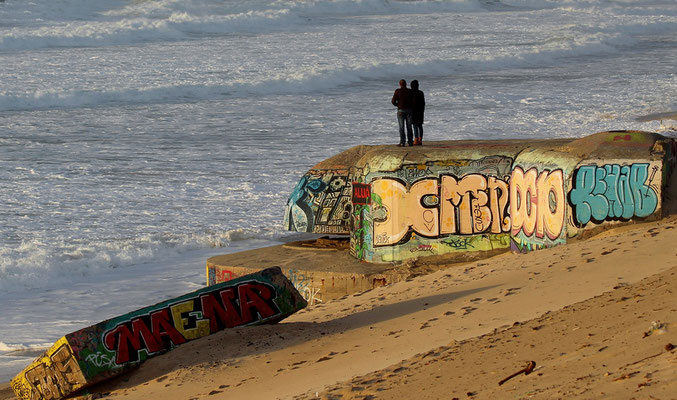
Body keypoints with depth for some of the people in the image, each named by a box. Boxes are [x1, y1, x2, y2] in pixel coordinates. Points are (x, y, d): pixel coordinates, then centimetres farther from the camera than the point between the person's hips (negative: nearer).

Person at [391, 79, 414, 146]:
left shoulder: (397, 91, -5)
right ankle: (410, 142, 8)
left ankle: (402, 142, -4)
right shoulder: (410, 91, -1)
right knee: (409, 127, 8)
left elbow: (393, 102, -5)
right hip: (409, 110, 2)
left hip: (401, 110, -2)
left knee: (401, 127, 0)